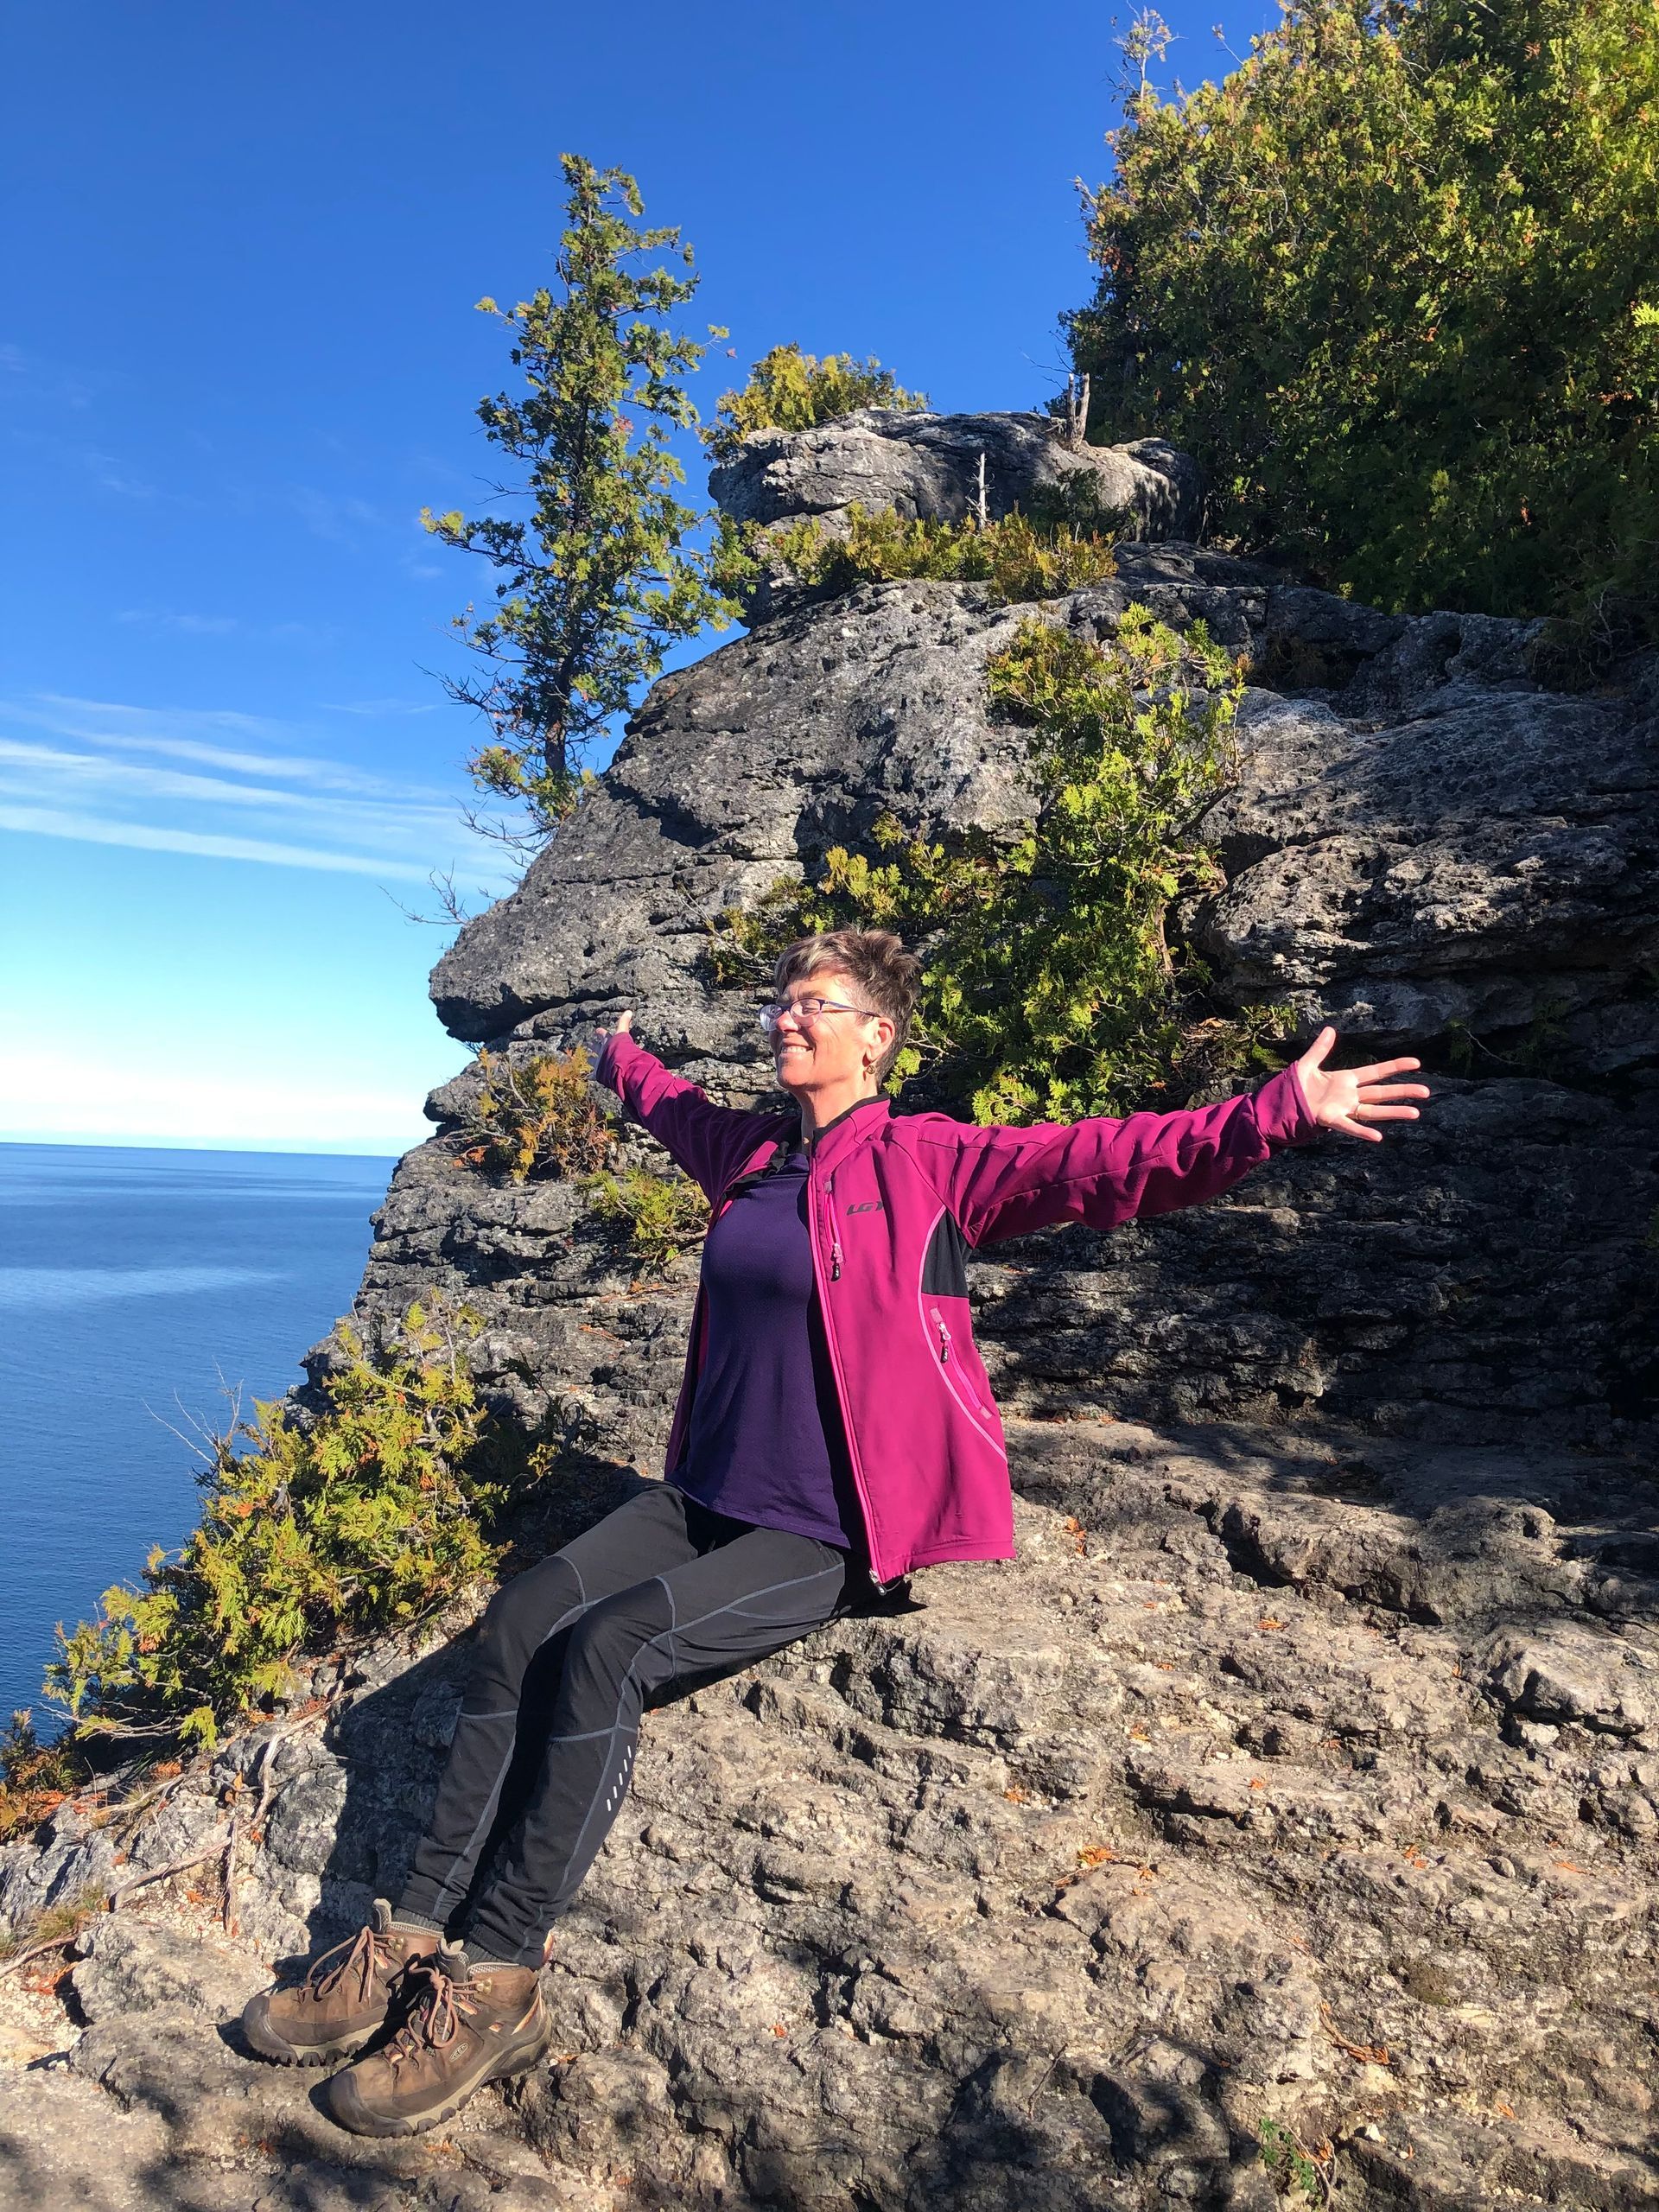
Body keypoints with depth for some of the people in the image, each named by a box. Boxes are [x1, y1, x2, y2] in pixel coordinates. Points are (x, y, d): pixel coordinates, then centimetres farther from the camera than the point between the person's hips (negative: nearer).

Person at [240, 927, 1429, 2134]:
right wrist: (624, 1062, 55)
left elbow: (1105, 1162, -18)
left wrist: (1280, 1113, -28)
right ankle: (419, 1933, -3)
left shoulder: (928, 1162, -9)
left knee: (605, 1653, -23)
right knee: (520, 1621, -11)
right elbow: (676, 1107, 35)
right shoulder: (748, 1153, 11)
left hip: (827, 1538, -7)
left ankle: (492, 1984, -10)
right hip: (701, 1497, 7)